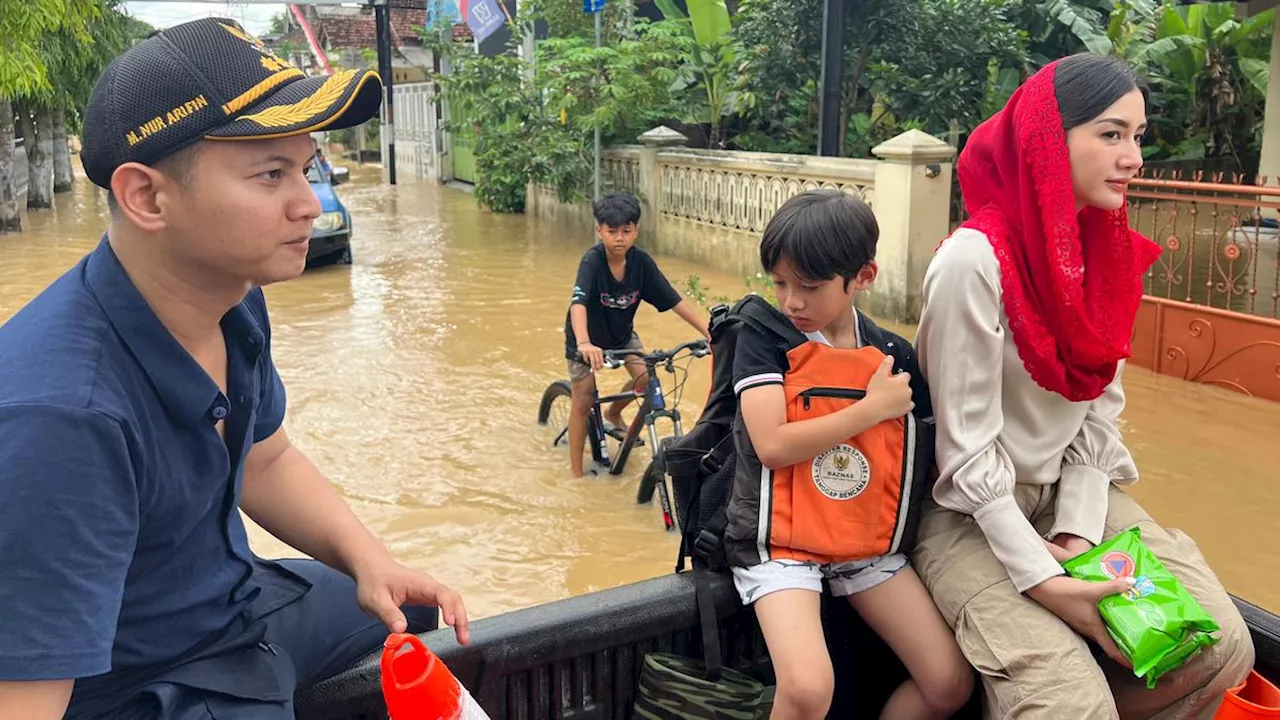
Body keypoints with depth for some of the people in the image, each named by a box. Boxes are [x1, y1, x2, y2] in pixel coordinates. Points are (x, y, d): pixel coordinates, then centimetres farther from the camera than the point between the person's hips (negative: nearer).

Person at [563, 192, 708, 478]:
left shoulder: (641, 261, -21)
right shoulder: (592, 260, -32)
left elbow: (675, 300, -20)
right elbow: (578, 303, -47)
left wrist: (708, 331, -28)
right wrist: (584, 343, -64)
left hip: (622, 333, 4)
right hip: (587, 337, -4)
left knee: (645, 376, -14)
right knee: (583, 401, -3)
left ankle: (613, 414, 19)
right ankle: (575, 471, 13)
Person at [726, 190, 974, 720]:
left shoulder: (893, 355, 3)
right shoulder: (763, 339, -7)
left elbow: (921, 457, 12)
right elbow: (773, 445, -19)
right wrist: (874, 407, -15)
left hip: (867, 542, 4)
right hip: (780, 541, -4)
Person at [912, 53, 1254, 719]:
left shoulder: (1111, 253, 1)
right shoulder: (974, 260, -22)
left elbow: (1098, 414, 3)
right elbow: (966, 445, -21)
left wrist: (1079, 532, -9)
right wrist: (1042, 578, -21)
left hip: (1070, 491, 7)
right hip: (971, 513, -7)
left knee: (1220, 648, -6)